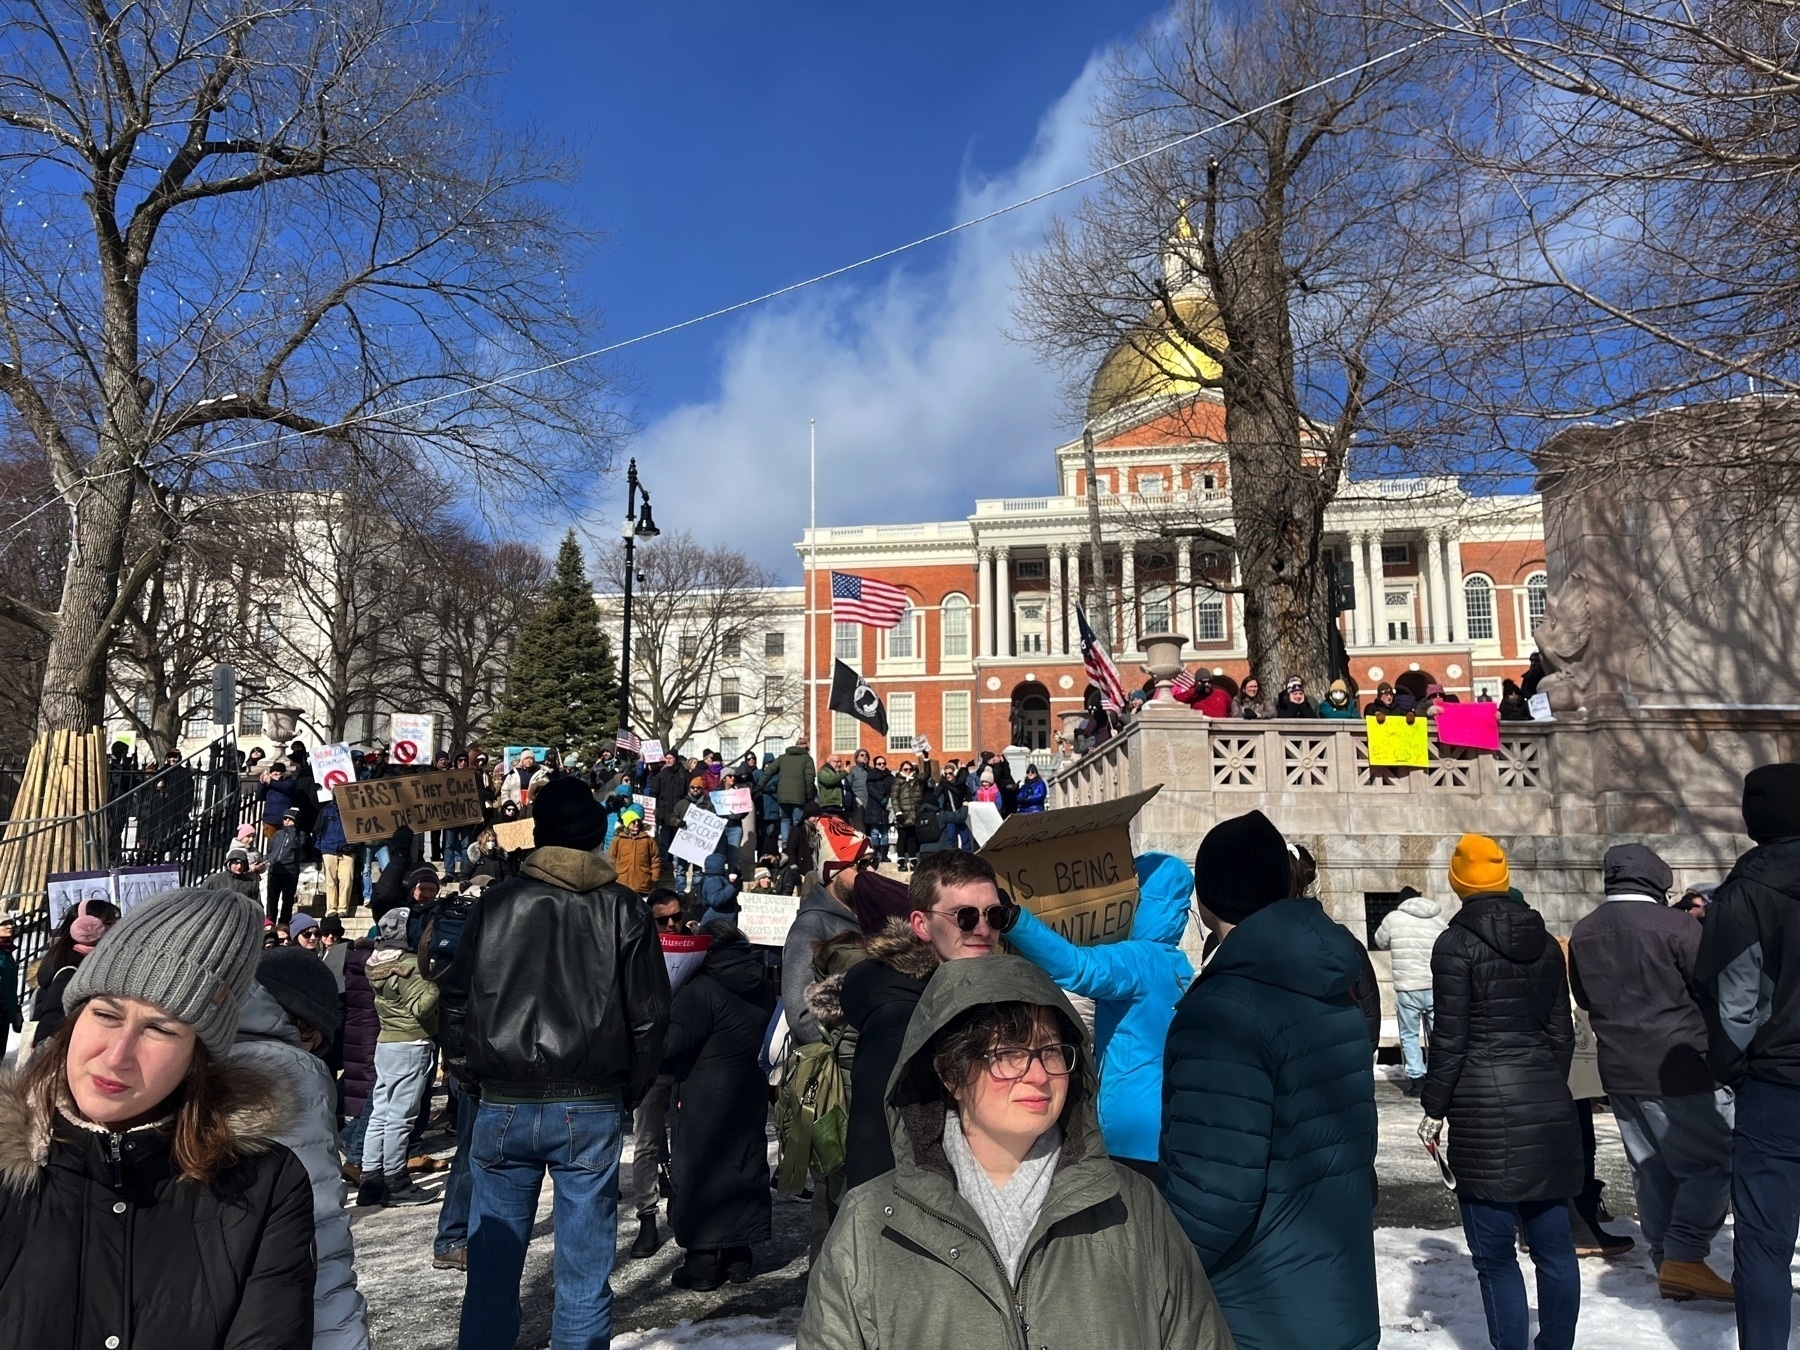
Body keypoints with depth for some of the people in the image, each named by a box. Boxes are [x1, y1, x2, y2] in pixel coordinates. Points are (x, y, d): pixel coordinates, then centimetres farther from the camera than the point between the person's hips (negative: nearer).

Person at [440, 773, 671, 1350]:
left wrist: (470, 1072, 16)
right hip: (592, 1108, -1)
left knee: (492, 1260, 12)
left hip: (504, 1106, 1)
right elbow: (649, 1016, -1)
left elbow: (458, 999, 4)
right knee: (584, 1266, 8)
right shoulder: (624, 910, -2)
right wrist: (630, 1092, 10)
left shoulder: (495, 902, 0)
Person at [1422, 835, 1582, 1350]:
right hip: (1549, 1105, 6)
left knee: (1495, 1255, 1)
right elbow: (1562, 1032, 14)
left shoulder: (1457, 943, -8)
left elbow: (1450, 1038, -9)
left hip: (1487, 1110, -6)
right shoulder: (1545, 943, 9)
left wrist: (1434, 1109, -1)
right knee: (1554, 1246, 13)